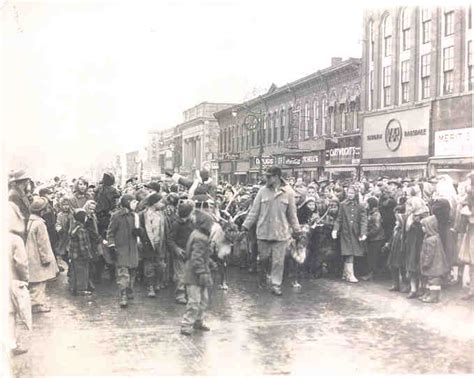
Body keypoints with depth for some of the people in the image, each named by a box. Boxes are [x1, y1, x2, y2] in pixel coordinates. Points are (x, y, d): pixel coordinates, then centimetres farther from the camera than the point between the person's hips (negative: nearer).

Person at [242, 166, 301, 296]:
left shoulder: (288, 192, -2)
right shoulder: (263, 191, 0)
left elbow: (292, 213, 5)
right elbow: (254, 210, 4)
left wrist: (296, 229, 6)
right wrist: (246, 225, 1)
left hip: (281, 232, -1)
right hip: (263, 231, 1)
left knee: (278, 261, 3)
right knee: (264, 258, 11)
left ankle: (276, 285, 13)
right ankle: (263, 277, 37)